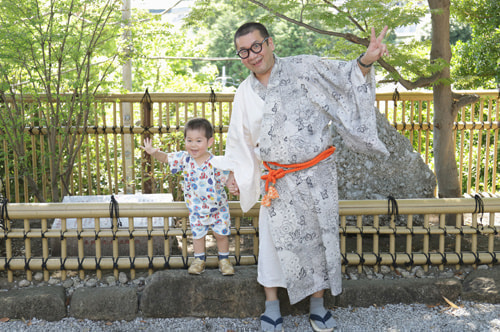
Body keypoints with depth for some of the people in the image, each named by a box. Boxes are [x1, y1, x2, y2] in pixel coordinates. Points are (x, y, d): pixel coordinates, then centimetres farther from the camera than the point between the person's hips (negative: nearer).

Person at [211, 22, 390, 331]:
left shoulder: (303, 68, -5)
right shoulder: (245, 92, 6)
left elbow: (343, 76, -11)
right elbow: (240, 138, 16)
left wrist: (365, 61, -31)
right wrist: (235, 173, 15)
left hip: (317, 175, -2)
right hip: (277, 181, 2)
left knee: (320, 234, 8)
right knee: (276, 238, 6)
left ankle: (318, 301, 25)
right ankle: (272, 302, 23)